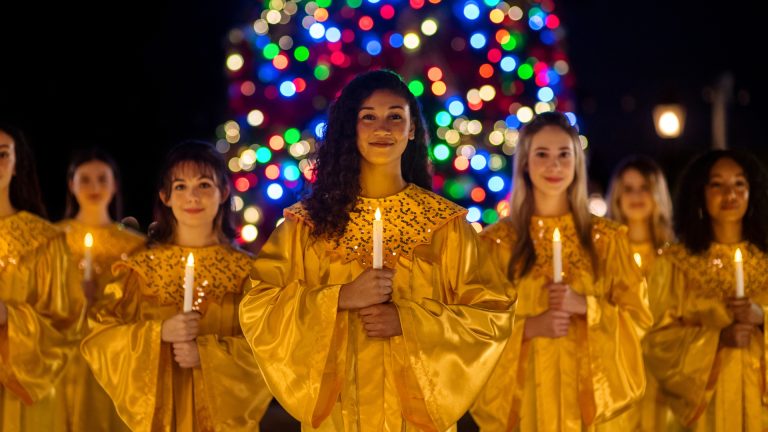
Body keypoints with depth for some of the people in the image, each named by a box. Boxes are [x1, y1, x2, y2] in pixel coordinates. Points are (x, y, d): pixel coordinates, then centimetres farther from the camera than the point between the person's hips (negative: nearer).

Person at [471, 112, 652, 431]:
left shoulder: (607, 239, 5)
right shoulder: (498, 241, 0)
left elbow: (638, 317, 3)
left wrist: (585, 306, -13)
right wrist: (530, 327, -16)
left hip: (588, 391, 1)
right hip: (523, 394, -1)